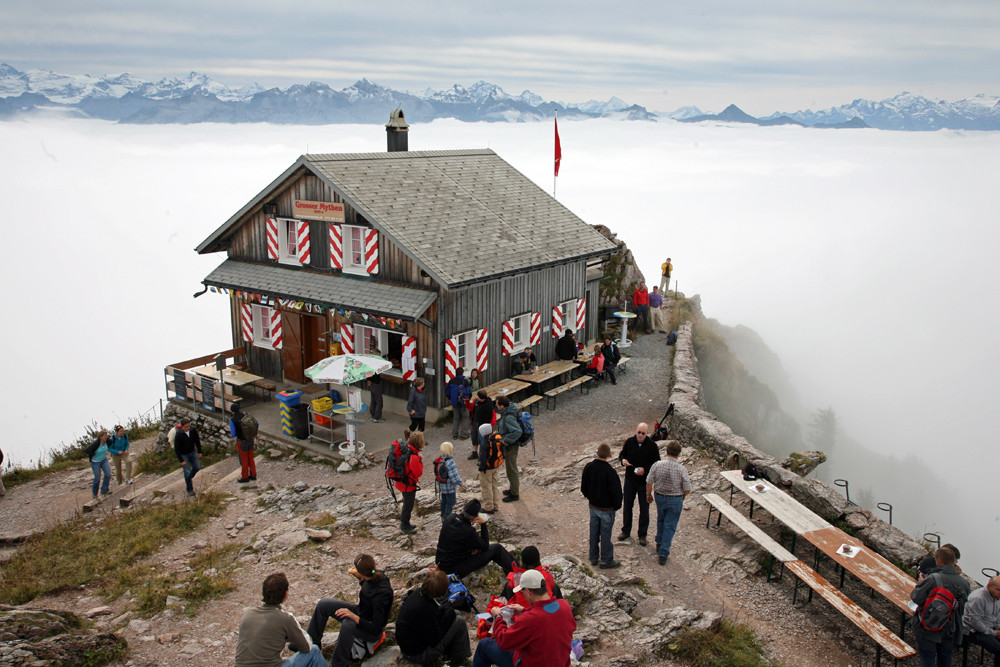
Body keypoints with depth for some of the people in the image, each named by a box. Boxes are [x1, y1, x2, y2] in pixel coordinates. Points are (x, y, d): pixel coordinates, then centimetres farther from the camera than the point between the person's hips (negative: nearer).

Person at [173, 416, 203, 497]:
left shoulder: (193, 430, -15)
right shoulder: (178, 435, -27)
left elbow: (197, 440, 4)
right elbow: (176, 449, -20)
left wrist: (199, 451, 6)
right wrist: (181, 460, -19)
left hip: (192, 452, 5)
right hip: (184, 455, -5)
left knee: (197, 467, 11)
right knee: (187, 471, -3)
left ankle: (189, 478, 40)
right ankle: (189, 490, 11)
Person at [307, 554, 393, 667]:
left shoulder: (381, 594, -35)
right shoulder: (377, 575, -13)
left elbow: (376, 628, -31)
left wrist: (354, 616, -38)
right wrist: (359, 578, -3)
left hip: (372, 631, -9)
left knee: (347, 624, -41)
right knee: (323, 604, 2)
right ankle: (313, 641, 19)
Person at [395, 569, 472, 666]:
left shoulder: (418, 593, -8)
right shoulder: (426, 609, -32)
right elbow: (435, 641, -19)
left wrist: (447, 611, -2)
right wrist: (449, 613, -11)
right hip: (418, 656, -8)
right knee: (459, 621, -8)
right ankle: (459, 661, 8)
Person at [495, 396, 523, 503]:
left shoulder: (509, 417, -31)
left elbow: (518, 431, -38)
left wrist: (506, 440, -27)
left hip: (511, 446, -10)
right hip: (507, 446, 10)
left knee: (511, 470, 4)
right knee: (508, 467, 24)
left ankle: (515, 494, 17)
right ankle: (513, 489, 39)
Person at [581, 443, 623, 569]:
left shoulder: (588, 467, -8)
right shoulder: (610, 472, -26)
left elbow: (583, 487, 5)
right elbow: (616, 491, -18)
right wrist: (617, 506, -1)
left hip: (593, 506, 5)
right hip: (606, 509, -5)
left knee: (594, 532, 17)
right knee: (605, 534, 7)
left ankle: (594, 557, 31)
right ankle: (606, 560, 20)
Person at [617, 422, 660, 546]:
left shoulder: (652, 446, -12)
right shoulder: (629, 442, -5)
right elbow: (621, 454, 8)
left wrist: (645, 470, -21)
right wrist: (622, 460, -15)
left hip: (644, 481, -2)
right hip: (630, 480, 2)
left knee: (644, 509, 7)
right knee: (627, 506, 13)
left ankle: (642, 535, 20)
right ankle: (626, 531, 30)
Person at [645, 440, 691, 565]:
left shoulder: (657, 465, -16)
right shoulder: (681, 469, -21)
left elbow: (649, 482, -8)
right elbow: (687, 489, -14)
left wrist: (648, 494, 10)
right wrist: (682, 497, 7)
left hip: (659, 497, 3)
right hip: (675, 500, -3)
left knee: (661, 520, 28)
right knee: (670, 526, 9)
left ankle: (659, 544, 43)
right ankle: (663, 554, 10)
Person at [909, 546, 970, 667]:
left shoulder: (932, 579, -24)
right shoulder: (964, 583, -8)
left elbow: (916, 597, -18)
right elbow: (962, 608, 4)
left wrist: (920, 582, -1)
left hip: (928, 630, -4)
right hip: (949, 632, 4)